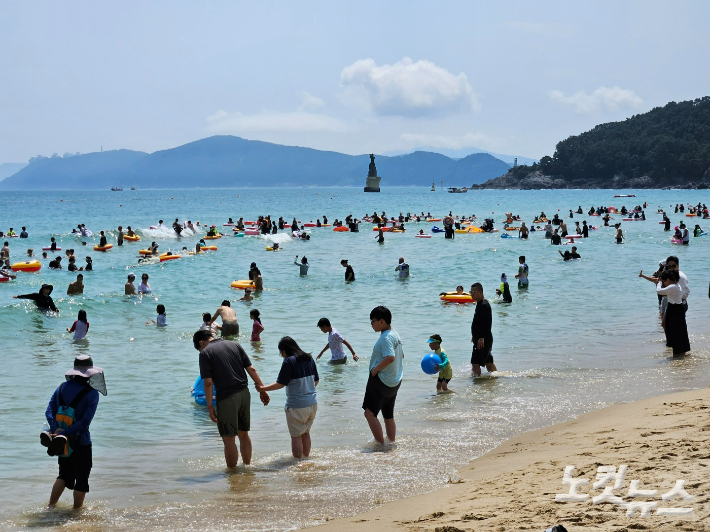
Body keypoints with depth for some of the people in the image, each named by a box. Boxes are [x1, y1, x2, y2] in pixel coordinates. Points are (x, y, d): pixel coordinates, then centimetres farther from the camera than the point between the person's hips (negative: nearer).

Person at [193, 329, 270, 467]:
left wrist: (209, 406, -6)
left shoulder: (205, 353, -4)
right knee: (243, 434, 19)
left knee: (229, 438, 2)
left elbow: (208, 382, -11)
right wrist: (262, 389, 12)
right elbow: (251, 369, 9)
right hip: (244, 394, 6)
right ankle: (247, 467, 27)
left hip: (227, 397, -6)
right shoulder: (234, 345, 12)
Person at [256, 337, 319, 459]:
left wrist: (262, 388, -5)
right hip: (312, 403, 7)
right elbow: (316, 380, 15)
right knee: (306, 433, 19)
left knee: (296, 435, 3)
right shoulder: (309, 358, 7)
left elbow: (281, 383, -14)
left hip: (297, 406, -7)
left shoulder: (289, 361, -14)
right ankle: (306, 458, 27)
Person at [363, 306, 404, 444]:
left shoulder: (386, 338, -19)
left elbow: (390, 357, -33)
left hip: (381, 381, -10)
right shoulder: (395, 335, 12)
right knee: (389, 415, 18)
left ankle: (380, 443, -8)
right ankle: (392, 442, 24)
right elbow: (401, 355, 25)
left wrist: (375, 369, -22)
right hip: (394, 382, 10)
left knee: (370, 413, -6)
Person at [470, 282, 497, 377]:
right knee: (488, 361, 17)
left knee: (475, 362, -11)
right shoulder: (480, 304, 16)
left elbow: (486, 323, -24)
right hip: (483, 339, 11)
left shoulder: (484, 305, -17)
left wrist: (481, 338, -27)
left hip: (483, 339, -11)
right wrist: (475, 336, 26)